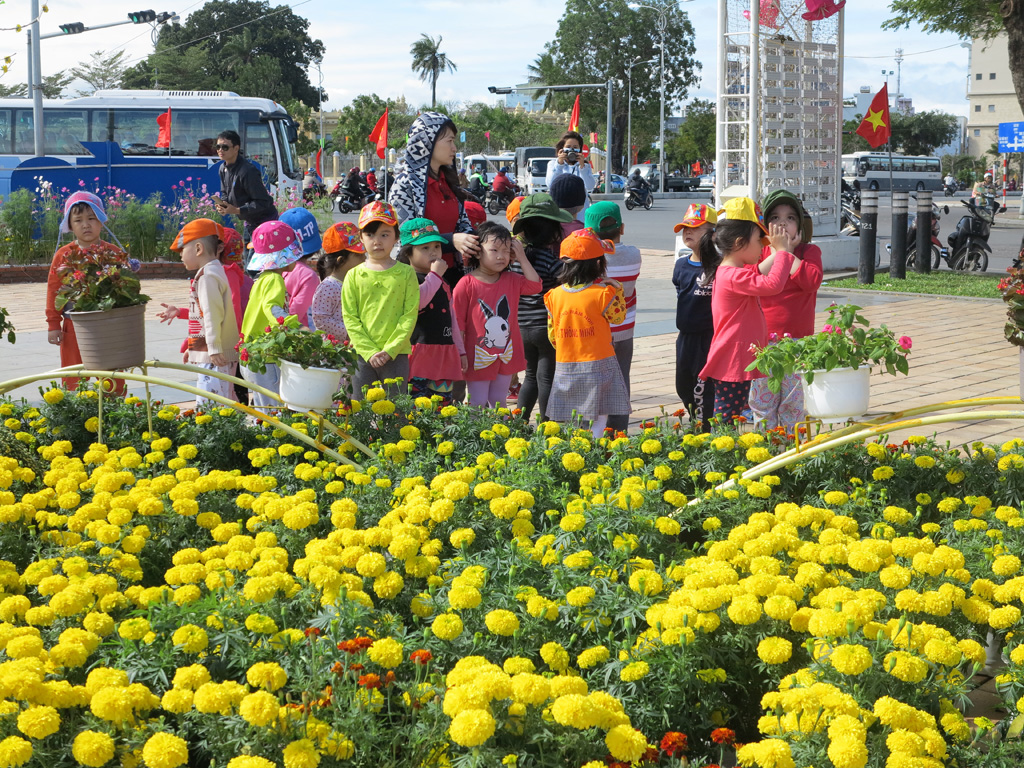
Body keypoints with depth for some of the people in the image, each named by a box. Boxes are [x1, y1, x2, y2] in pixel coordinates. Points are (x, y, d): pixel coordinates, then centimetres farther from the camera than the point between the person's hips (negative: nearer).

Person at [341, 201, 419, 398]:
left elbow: (410, 315, -2)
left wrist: (390, 349, -12)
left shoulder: (406, 273, 2)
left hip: (396, 354, -1)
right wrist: (370, 352, -10)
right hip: (362, 355, 1)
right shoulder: (354, 276, 4)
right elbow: (350, 318, 0)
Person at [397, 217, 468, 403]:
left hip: (445, 354, 8)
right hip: (420, 351, -8)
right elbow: (417, 301, -27)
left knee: (444, 402, 8)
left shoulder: (443, 283, 21)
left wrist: (461, 351, 24)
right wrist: (435, 274, -16)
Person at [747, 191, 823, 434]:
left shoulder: (809, 251, 3)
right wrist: (776, 254, -12)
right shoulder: (760, 251, 8)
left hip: (798, 341, -1)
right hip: (763, 339, 1)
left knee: (794, 402, 2)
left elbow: (812, 281, -17)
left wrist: (787, 252, -11)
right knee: (762, 401, 3)